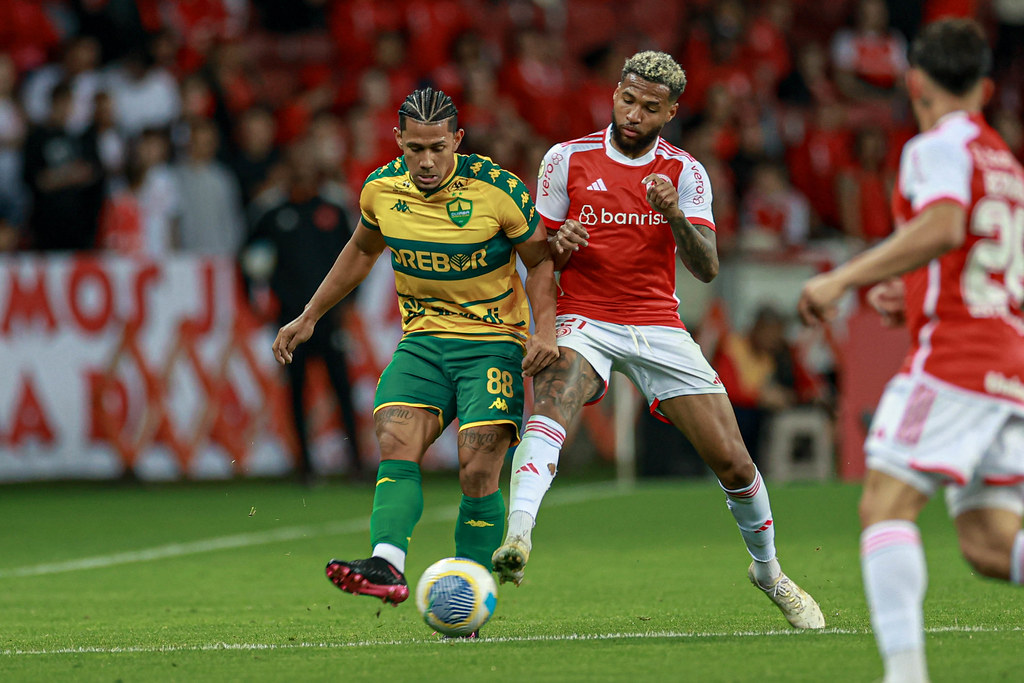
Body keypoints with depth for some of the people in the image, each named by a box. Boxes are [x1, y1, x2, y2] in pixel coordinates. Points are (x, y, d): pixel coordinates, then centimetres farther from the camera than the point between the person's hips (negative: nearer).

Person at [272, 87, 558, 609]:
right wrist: (308, 318, 20)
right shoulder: (381, 189, -2)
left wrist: (545, 329, -17)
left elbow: (540, 259, -2)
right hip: (423, 340, 4)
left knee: (478, 472, -15)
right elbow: (362, 251, 18)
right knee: (396, 445, -19)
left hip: (495, 342, -4)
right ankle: (387, 566, -34)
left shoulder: (498, 190, -15)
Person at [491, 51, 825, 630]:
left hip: (659, 327, 2)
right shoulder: (568, 159, -1)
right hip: (585, 322, -2)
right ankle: (518, 538, -52)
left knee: (733, 461, -2)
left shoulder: (685, 173, 1)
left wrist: (674, 216, -26)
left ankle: (769, 571, 24)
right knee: (550, 411, -35)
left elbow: (707, 268, -8)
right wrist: (559, 245, -18)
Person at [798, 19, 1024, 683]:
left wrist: (845, 278, -20)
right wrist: (916, 297, 34)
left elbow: (943, 227, -22)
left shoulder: (939, 146, -2)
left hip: (951, 359, -8)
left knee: (885, 505, -12)